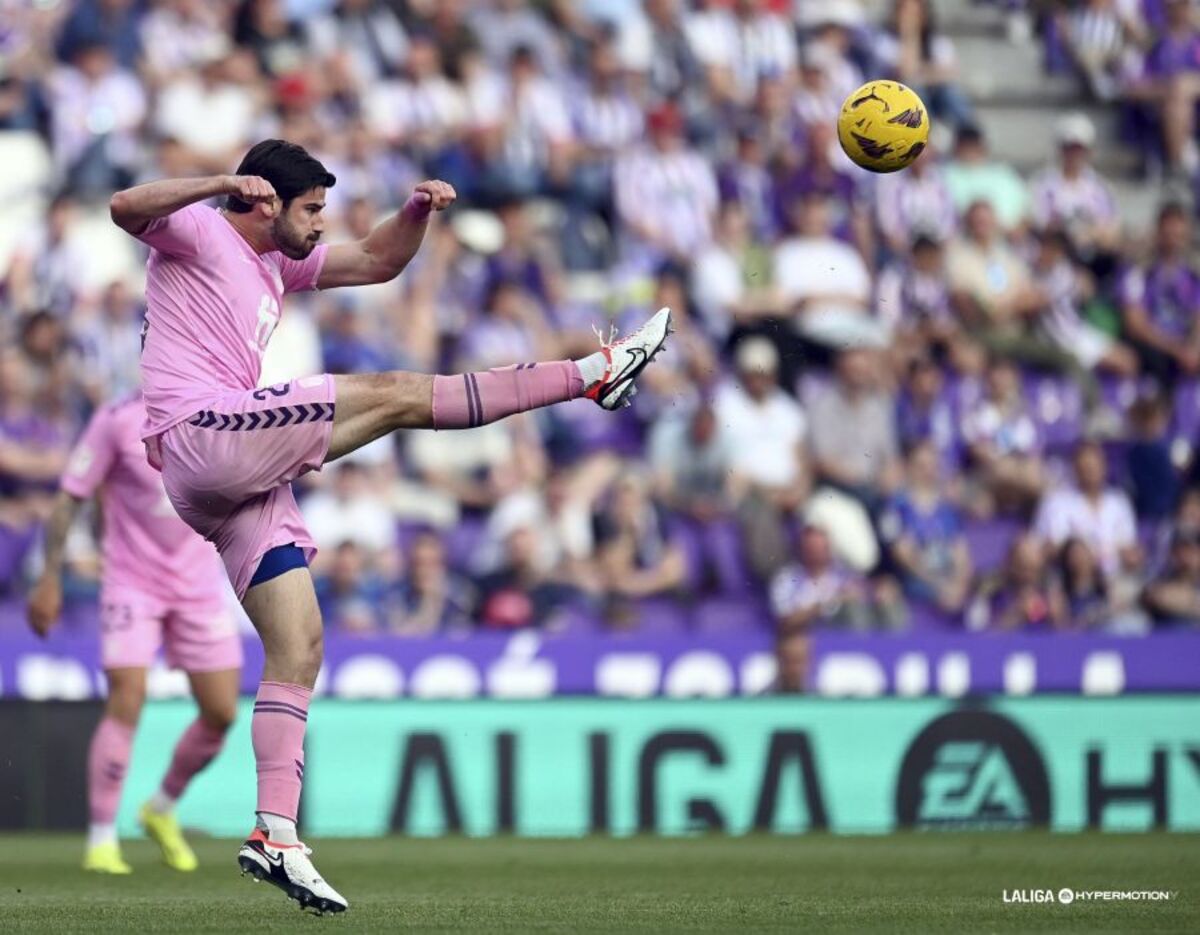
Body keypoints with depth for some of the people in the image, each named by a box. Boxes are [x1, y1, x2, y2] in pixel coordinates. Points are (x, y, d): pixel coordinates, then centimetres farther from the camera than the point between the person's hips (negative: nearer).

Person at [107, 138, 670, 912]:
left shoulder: (276, 264, 27)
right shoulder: (197, 234, 2)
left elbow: (378, 261, 32)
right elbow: (128, 208, -18)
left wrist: (418, 210, 13)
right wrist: (226, 183, -30)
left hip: (242, 482, 10)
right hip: (200, 435, -10)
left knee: (298, 648, 0)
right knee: (397, 395, -13)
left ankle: (277, 834, -6)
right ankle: (595, 375, -9)